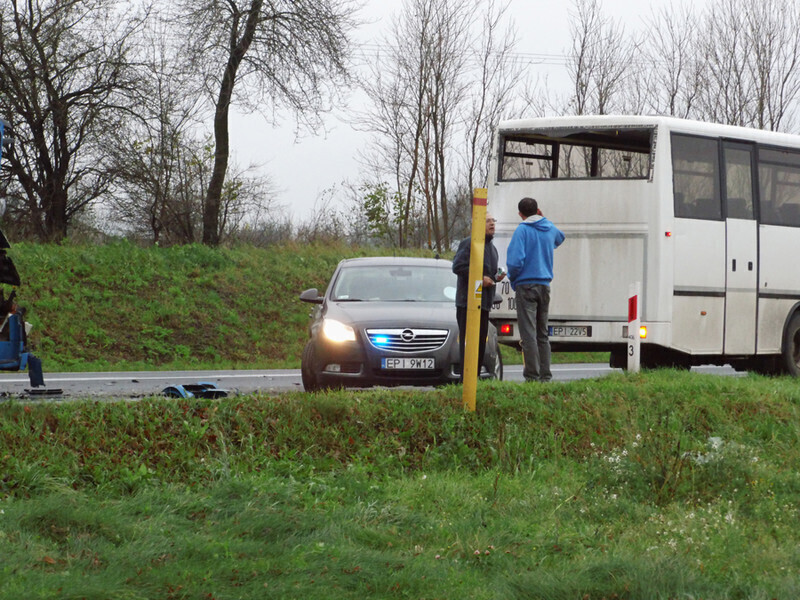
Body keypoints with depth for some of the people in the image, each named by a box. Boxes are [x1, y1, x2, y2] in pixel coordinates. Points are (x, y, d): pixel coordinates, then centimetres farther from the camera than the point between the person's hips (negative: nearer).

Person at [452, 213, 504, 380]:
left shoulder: (492, 248, 21)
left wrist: (497, 276, 10)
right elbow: (458, 266, -16)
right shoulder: (468, 243, -7)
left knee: (481, 341, 9)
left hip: (484, 301, 9)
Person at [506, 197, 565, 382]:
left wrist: (512, 278, 0)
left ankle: (532, 375, -11)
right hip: (545, 285, 6)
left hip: (526, 285, -6)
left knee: (528, 333, -7)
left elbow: (515, 261, -19)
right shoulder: (550, 228, 9)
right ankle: (545, 375, 11)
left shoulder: (522, 230, -9)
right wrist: (543, 218, 28)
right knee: (542, 334, 12)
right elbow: (559, 239, 36)